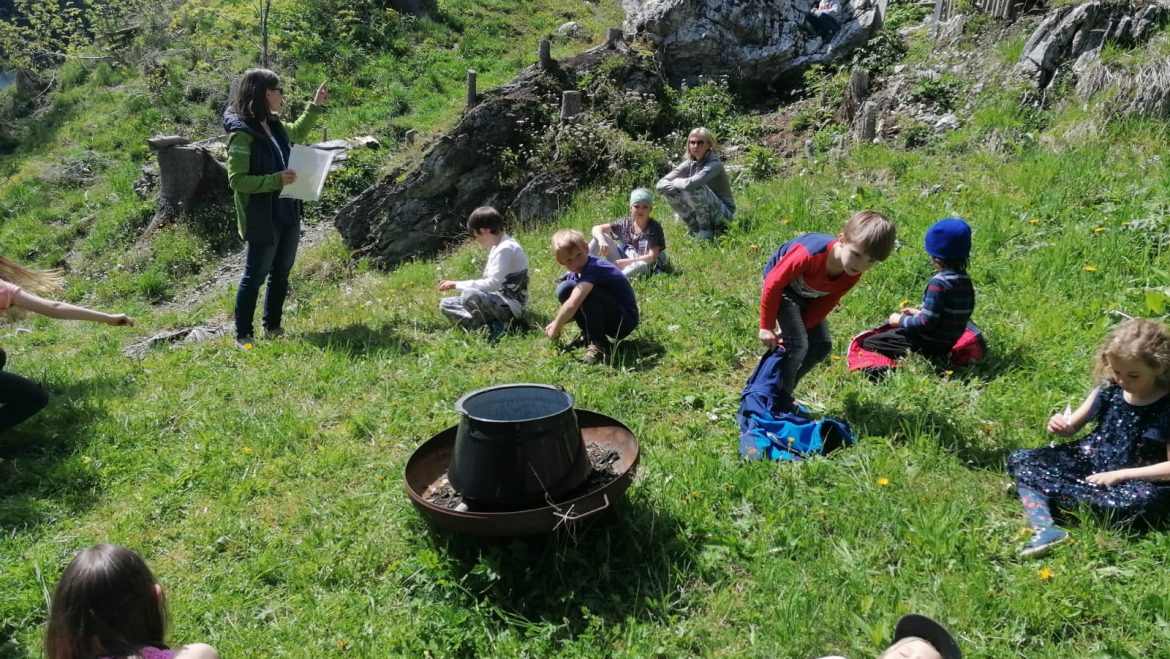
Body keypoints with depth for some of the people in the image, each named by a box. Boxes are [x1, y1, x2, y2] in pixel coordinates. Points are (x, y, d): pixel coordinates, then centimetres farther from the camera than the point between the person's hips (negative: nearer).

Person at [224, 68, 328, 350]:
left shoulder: (275, 126, 6)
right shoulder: (242, 134, -19)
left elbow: (298, 132, 30)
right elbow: (236, 180, -21)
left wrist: (316, 105, 24)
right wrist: (276, 180, -27)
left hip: (288, 214, 9)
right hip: (262, 219, -8)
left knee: (281, 274, 17)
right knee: (254, 277, 2)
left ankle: (273, 326, 31)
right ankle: (243, 336, 14)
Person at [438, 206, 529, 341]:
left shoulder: (506, 248, -18)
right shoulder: (497, 247, 13)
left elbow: (492, 284, -24)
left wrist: (457, 284, -17)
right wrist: (456, 285, 9)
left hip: (510, 306, -11)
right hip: (498, 300, 11)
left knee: (468, 295, -36)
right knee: (445, 304, 8)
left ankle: (491, 328, -13)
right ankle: (487, 326, -11)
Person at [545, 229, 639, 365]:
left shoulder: (594, 268, -27)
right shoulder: (574, 274, 1)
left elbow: (572, 305, -38)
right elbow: (571, 309, 9)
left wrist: (556, 328, -22)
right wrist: (556, 323, -9)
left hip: (624, 321, -8)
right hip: (608, 319, 8)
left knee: (586, 292, -31)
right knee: (564, 290, -6)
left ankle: (598, 344, -17)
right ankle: (588, 335, 6)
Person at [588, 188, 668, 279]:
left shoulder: (654, 228, -11)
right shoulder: (626, 223, 1)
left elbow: (652, 257, -21)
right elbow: (597, 229, -2)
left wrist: (622, 262, -26)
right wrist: (602, 240, -26)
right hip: (622, 263, 5)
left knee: (642, 265, -41)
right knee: (600, 236, -9)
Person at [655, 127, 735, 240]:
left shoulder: (715, 164, -21)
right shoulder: (690, 164, -1)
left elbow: (690, 184, -38)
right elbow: (660, 184, -7)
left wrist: (676, 181, -17)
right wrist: (677, 186, -25)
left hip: (724, 214, -7)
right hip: (703, 214, 7)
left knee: (694, 188, -31)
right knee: (667, 189, -5)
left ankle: (706, 230, -11)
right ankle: (695, 228, 2)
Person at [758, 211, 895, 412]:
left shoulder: (852, 276, -21)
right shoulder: (810, 254, -41)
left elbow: (824, 305, -14)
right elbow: (773, 284, -30)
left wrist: (799, 328, -21)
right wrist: (767, 327, -24)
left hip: (809, 295, 7)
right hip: (783, 286, -7)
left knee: (823, 346, 1)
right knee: (797, 345, -18)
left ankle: (784, 389, 16)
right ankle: (779, 401, -1)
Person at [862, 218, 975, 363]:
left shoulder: (939, 283, -25)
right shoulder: (965, 280, 3)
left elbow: (926, 323, -25)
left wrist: (900, 321, -10)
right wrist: (920, 313, 16)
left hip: (930, 346, -9)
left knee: (869, 343, -5)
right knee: (888, 324, 29)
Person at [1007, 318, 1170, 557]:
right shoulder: (1108, 390, -1)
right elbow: (1072, 427, 10)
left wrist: (1120, 475, -21)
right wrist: (1061, 427, -14)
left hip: (1134, 479, -5)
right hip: (1090, 462, 5)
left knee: (1145, 499, -40)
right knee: (1020, 460, -10)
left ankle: (1034, 489, -27)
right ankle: (1045, 528, -35)